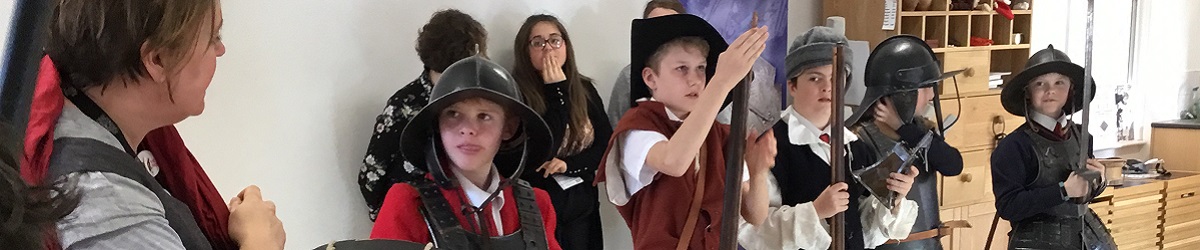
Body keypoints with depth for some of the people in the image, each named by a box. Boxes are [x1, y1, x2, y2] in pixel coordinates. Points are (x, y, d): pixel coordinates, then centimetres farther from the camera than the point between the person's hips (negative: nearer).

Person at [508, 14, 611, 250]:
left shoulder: (584, 89, 5)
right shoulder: (516, 92, -12)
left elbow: (607, 144, 3)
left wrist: (568, 165, -12)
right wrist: (558, 92, -19)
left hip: (582, 205, 5)